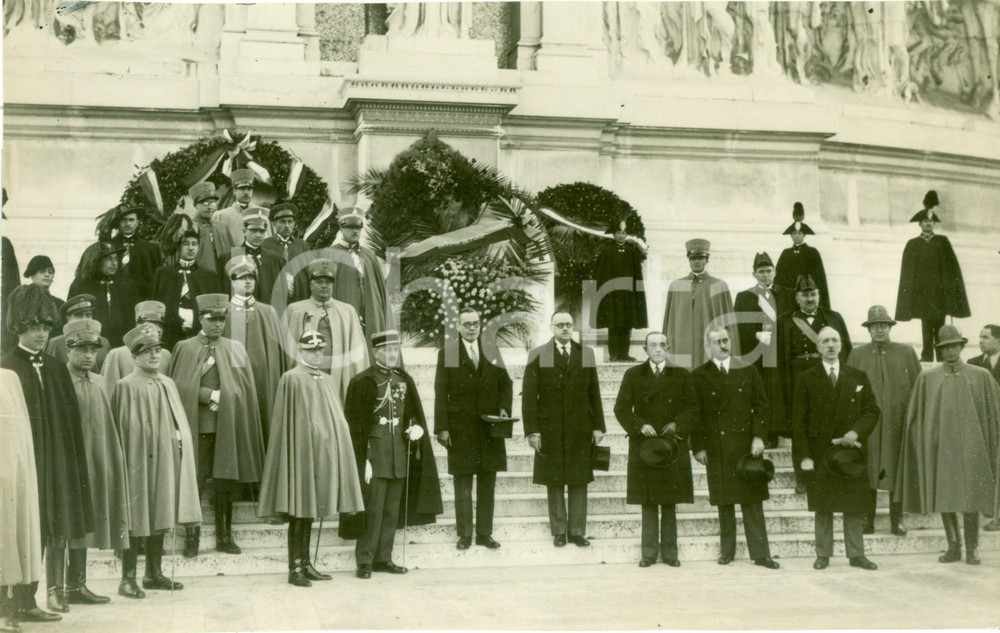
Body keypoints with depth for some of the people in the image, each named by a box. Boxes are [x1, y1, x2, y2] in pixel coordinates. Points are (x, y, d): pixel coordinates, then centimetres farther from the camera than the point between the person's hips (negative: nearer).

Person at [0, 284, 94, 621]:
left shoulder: (56, 368, 12)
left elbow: (71, 418, 12)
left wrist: (74, 460, 7)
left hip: (58, 461, 6)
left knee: (59, 528, 11)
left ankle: (55, 588, 22)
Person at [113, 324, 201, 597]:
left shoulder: (168, 384, 13)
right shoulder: (127, 386, -6)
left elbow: (178, 421, 19)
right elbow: (122, 427, -8)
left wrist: (179, 437, 4)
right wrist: (126, 459, -13)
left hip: (166, 460, 6)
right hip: (139, 460, -6)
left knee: (159, 517, 11)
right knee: (136, 519, -4)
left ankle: (154, 573, 20)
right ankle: (128, 578, 1)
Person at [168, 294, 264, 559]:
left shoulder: (235, 349, 11)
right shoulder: (185, 348, 3)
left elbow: (244, 389, 9)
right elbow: (180, 386, -6)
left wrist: (222, 399, -4)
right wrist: (212, 395, -10)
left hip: (227, 427, 3)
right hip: (196, 426, -2)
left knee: (225, 483, 6)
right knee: (194, 483, -1)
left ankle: (224, 537, 15)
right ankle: (192, 538, 6)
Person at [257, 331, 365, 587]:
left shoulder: (327, 380, 14)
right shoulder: (291, 379, -7)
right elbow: (286, 422, -9)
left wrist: (333, 452, 11)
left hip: (324, 453, 7)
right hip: (302, 453, -7)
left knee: (311, 509, 11)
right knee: (300, 510, -4)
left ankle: (305, 564, 17)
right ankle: (295, 568, 1)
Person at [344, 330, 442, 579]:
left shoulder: (404, 380, 12)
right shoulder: (362, 382, -6)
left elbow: (413, 412, 21)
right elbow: (355, 425, -8)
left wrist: (417, 427, -3)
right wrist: (364, 459, -13)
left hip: (399, 455, 6)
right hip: (374, 453, -6)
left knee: (392, 510, 9)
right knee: (372, 509, -6)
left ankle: (383, 558, 18)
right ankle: (364, 561, 1)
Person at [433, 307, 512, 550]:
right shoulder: (447, 353, 0)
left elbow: (505, 383, 14)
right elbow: (441, 393, -3)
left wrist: (504, 407, -4)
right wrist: (442, 428, -9)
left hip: (490, 427, 3)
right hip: (460, 428, -3)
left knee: (487, 484, 6)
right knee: (463, 485, 3)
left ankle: (485, 533, 13)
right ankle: (464, 534, 9)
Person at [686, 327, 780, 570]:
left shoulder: (748, 370, 8)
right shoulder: (698, 376, 4)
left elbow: (761, 404, 6)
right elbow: (694, 414, 1)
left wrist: (758, 436, -5)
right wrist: (698, 447, -4)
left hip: (746, 444, 1)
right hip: (716, 447, -1)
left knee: (752, 500, 1)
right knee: (724, 501, 4)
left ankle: (760, 552, 3)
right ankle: (727, 550, 13)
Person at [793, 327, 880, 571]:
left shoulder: (858, 377, 9)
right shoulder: (807, 379, 3)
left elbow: (872, 411, 7)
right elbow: (799, 420, -1)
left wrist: (856, 432, -11)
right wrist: (804, 455, -8)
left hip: (851, 452, 2)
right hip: (820, 453, -2)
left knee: (855, 506, 4)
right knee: (822, 507, 3)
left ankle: (856, 554, 11)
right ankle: (823, 554, 10)